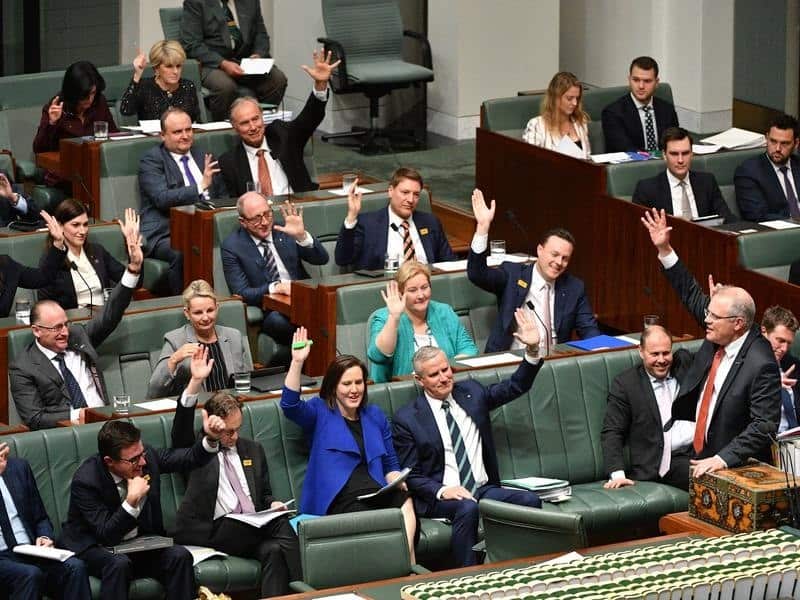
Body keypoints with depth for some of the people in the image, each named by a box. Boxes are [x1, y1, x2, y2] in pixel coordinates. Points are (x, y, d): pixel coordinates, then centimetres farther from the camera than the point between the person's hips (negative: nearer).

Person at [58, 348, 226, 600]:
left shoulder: (148, 457, -10)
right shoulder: (86, 480, -23)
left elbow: (191, 459, -1)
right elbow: (106, 534, -24)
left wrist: (211, 438, -21)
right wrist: (132, 501, -36)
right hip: (93, 547, -5)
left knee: (180, 556, -23)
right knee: (119, 563, -37)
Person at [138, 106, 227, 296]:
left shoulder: (203, 158, 22)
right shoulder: (151, 160, 3)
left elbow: (223, 196, 27)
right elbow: (162, 198, -13)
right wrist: (200, 187, -19)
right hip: (166, 234, -5)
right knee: (183, 255, -37)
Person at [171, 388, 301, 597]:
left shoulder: (253, 450, 24)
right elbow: (180, 432, -12)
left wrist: (273, 504, 3)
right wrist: (194, 385, -25)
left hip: (253, 528, 5)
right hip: (216, 531, -5)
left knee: (273, 550, -31)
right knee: (280, 526, -29)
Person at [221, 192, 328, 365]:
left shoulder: (284, 231, 8)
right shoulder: (232, 246, 0)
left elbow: (322, 259, 3)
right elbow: (241, 293, -6)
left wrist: (302, 236, -15)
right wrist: (276, 287, -22)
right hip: (268, 311, -2)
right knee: (277, 320, -37)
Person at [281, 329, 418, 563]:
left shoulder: (375, 416, 27)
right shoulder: (320, 412, 15)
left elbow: (390, 464, 28)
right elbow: (290, 404, -6)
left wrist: (397, 480, 5)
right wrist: (297, 362, -15)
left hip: (377, 491, 4)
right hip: (340, 498, -4)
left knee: (404, 501, -34)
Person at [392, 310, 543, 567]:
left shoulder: (471, 392, 15)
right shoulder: (407, 418, 1)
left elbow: (516, 387, 16)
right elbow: (411, 476, 0)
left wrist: (532, 350, 0)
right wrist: (441, 491, -18)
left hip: (484, 488, 4)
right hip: (440, 496, -4)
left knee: (530, 500, -24)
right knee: (467, 508, -38)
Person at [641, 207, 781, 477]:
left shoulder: (760, 366, -20)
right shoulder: (718, 334, 2)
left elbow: (765, 426, -21)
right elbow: (692, 294, 16)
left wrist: (721, 460, -27)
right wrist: (664, 250, 11)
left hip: (735, 468, -7)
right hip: (697, 453, 7)